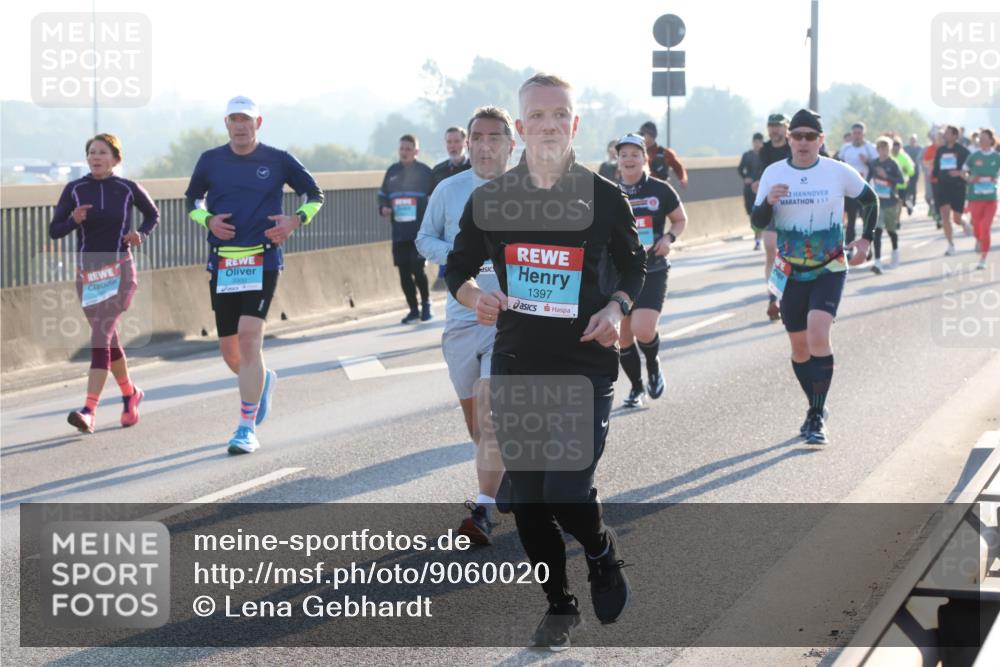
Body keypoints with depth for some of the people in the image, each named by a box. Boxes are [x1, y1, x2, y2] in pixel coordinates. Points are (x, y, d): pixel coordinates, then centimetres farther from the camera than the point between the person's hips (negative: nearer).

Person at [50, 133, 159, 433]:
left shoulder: (128, 189, -2)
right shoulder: (74, 190, 1)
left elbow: (153, 214, 16)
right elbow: (54, 231, -1)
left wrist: (141, 234, -4)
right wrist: (74, 220, -21)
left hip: (119, 273, -4)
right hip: (87, 274, 4)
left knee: (101, 336, -18)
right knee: (109, 341, 14)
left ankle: (89, 411, -25)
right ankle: (130, 394, 38)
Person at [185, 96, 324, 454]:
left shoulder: (278, 160, 2)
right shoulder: (211, 160, 6)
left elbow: (314, 193, 14)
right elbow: (192, 199, 20)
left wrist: (296, 220, -5)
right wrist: (208, 220, -1)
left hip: (263, 260, -3)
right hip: (222, 263, 3)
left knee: (249, 337, -18)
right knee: (230, 353, 6)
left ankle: (247, 428, -12)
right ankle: (263, 380, 42)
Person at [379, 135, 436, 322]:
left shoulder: (425, 172, 0)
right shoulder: (392, 171, 11)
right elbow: (383, 195, 20)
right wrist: (383, 208, 0)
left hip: (420, 232, -4)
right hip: (399, 233, 4)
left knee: (418, 269, -12)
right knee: (404, 272, 4)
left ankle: (426, 304, 9)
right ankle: (413, 309, 15)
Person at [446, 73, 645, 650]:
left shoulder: (605, 198, -3)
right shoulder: (490, 200, 1)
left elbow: (635, 267, 10)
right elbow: (458, 269, 11)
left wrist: (617, 307, -10)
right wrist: (474, 296, -11)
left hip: (586, 368, -3)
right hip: (516, 369, 3)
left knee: (567, 494, -13)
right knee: (529, 502, 7)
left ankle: (603, 553, 21)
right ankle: (559, 607, 27)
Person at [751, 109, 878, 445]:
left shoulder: (839, 172, -5)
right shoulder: (773, 174, -1)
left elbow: (870, 199, 11)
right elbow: (758, 222, 0)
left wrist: (866, 239, 1)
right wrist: (768, 202, -21)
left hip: (830, 270, -3)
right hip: (791, 274, 3)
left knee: (818, 334, -21)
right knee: (799, 347, 9)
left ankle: (817, 417, -16)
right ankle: (816, 408, 30)